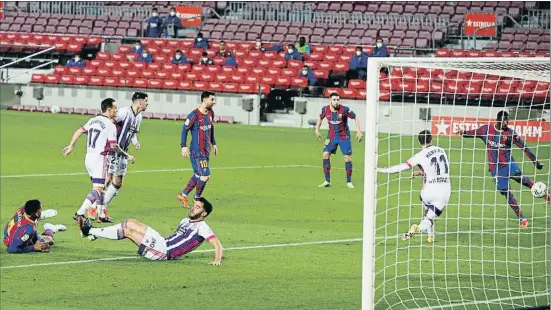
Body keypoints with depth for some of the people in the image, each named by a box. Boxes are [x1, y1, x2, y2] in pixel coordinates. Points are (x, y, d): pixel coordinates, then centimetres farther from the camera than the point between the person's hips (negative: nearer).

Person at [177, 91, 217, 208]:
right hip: (197, 150, -8)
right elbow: (185, 129, -11)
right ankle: (197, 199, 7)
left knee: (198, 175, 13)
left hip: (206, 150, 8)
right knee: (205, 175, -11)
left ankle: (183, 195, 26)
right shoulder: (194, 115, -16)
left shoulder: (210, 114, 8)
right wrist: (184, 146, -16)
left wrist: (213, 143, 26)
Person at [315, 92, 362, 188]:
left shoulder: (344, 109, -19)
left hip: (344, 137, -3)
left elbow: (356, 118, -8)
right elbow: (320, 118, 14)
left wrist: (359, 131, -13)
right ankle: (327, 181, -1)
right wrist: (317, 130, 12)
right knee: (326, 154, -9)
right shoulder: (325, 109, -9)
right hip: (331, 136, 3)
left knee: (347, 157, -8)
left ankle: (349, 182, 6)